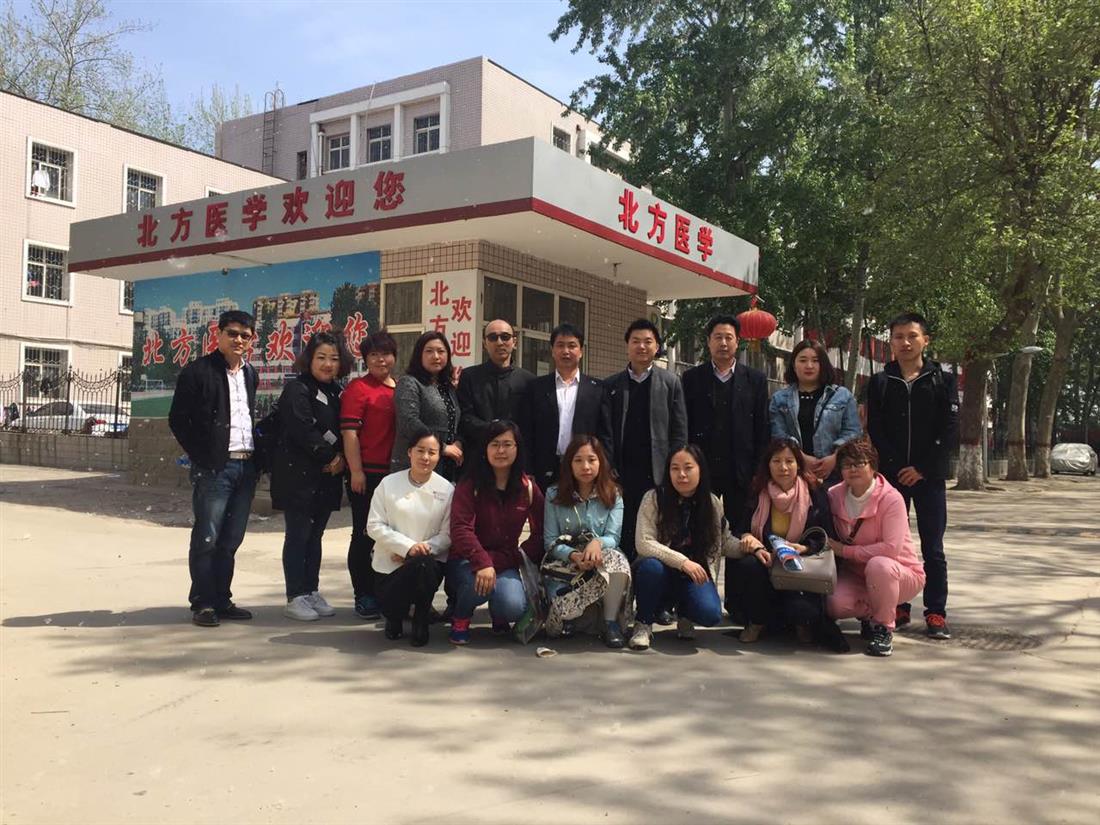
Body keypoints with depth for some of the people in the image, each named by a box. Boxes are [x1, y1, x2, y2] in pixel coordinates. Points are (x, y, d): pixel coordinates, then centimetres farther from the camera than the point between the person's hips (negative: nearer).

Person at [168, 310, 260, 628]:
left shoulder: (249, 374, 15)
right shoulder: (197, 372, -4)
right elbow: (177, 419, -6)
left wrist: (256, 456, 10)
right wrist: (202, 458, -9)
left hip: (246, 466, 6)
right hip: (214, 467, -6)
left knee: (231, 540, 11)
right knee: (206, 538, -2)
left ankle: (222, 600, 20)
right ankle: (202, 604, 8)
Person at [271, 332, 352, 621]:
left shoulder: (335, 392, 14)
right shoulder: (297, 389, -9)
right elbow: (303, 432, -19)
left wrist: (341, 457, -5)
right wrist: (330, 457, -11)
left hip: (326, 477, 7)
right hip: (298, 475, -7)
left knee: (315, 536, 12)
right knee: (298, 536, -1)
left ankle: (311, 592, 20)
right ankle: (295, 598, 5)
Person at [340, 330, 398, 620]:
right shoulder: (358, 388, -4)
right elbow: (349, 432, -10)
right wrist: (356, 471, -15)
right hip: (367, 475, -6)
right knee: (364, 536, 3)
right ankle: (364, 596, 12)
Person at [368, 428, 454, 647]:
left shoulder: (446, 489, 1)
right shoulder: (389, 484, 0)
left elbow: (447, 534, 0)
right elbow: (374, 526, -5)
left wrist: (423, 549, -17)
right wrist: (408, 546, -18)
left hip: (429, 559, -1)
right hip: (389, 563, 1)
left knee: (423, 564, -36)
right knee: (389, 607, -21)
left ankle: (421, 622, -5)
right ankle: (395, 619, 23)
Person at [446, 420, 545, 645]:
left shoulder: (528, 489, 1)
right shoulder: (469, 485, -7)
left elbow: (540, 533, -1)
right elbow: (461, 529, -18)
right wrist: (482, 563, -35)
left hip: (504, 563, 2)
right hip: (467, 560, -2)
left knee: (513, 608, -26)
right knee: (479, 584, -36)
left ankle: (499, 615, 14)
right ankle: (460, 619, 1)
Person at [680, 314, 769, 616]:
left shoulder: (755, 380, 8)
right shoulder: (692, 378, 7)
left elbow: (761, 430, 5)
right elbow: (684, 427, 4)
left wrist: (759, 471, -2)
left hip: (741, 472, 1)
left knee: (740, 537, 5)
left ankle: (736, 601, 15)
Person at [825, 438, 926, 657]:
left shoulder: (891, 499, -18)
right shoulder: (834, 496, -4)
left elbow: (891, 548, -27)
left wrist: (846, 551, -23)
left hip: (902, 573, -4)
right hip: (856, 574, 4)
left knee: (878, 565, -38)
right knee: (835, 604, -26)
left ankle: (884, 629, -12)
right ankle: (871, 614, 12)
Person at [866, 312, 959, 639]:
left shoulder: (943, 380, 4)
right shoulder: (880, 382, 7)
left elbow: (950, 431, -2)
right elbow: (875, 430, 2)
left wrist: (922, 469, -10)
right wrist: (898, 466, -9)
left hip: (929, 476, -1)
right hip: (892, 474, 1)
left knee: (932, 547, 1)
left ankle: (936, 612, 7)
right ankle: (897, 607, 14)